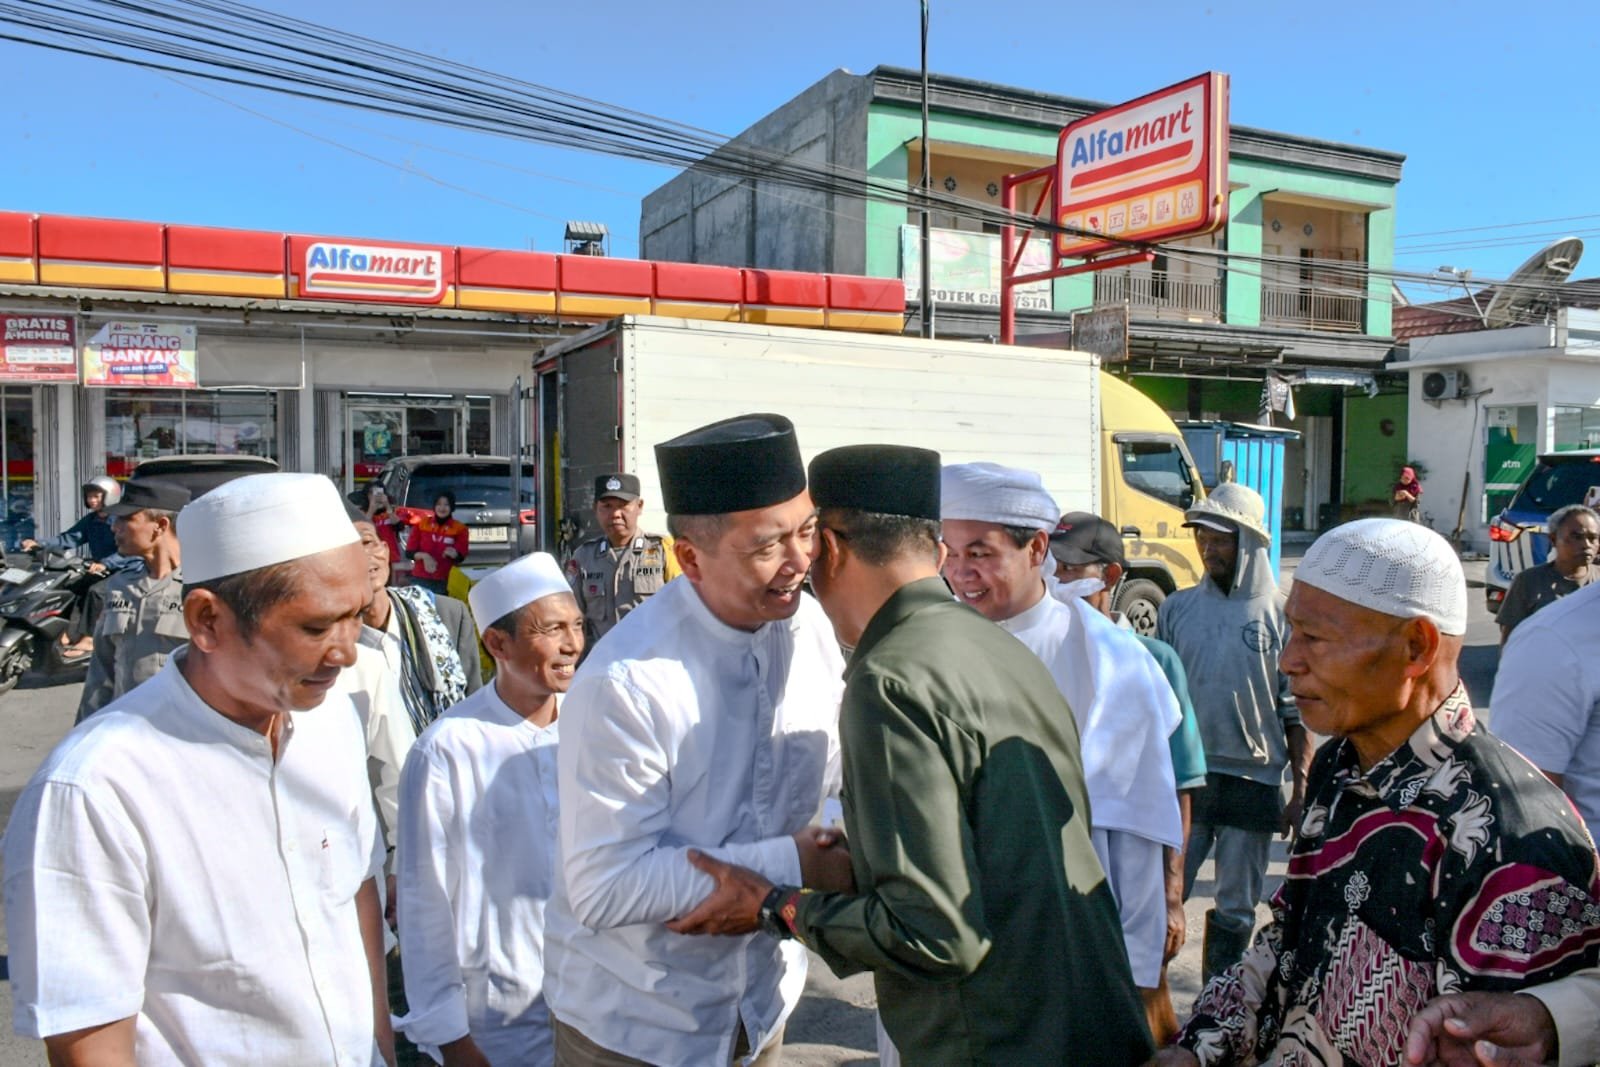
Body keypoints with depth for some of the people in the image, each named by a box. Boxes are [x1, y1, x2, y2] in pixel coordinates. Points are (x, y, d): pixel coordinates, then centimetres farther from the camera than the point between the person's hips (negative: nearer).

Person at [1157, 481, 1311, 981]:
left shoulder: (1282, 615, -3)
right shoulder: (1177, 608, 3)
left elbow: (1298, 713, 0)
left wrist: (1300, 789, -3)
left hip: (1254, 780, -1)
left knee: (1236, 910, 11)